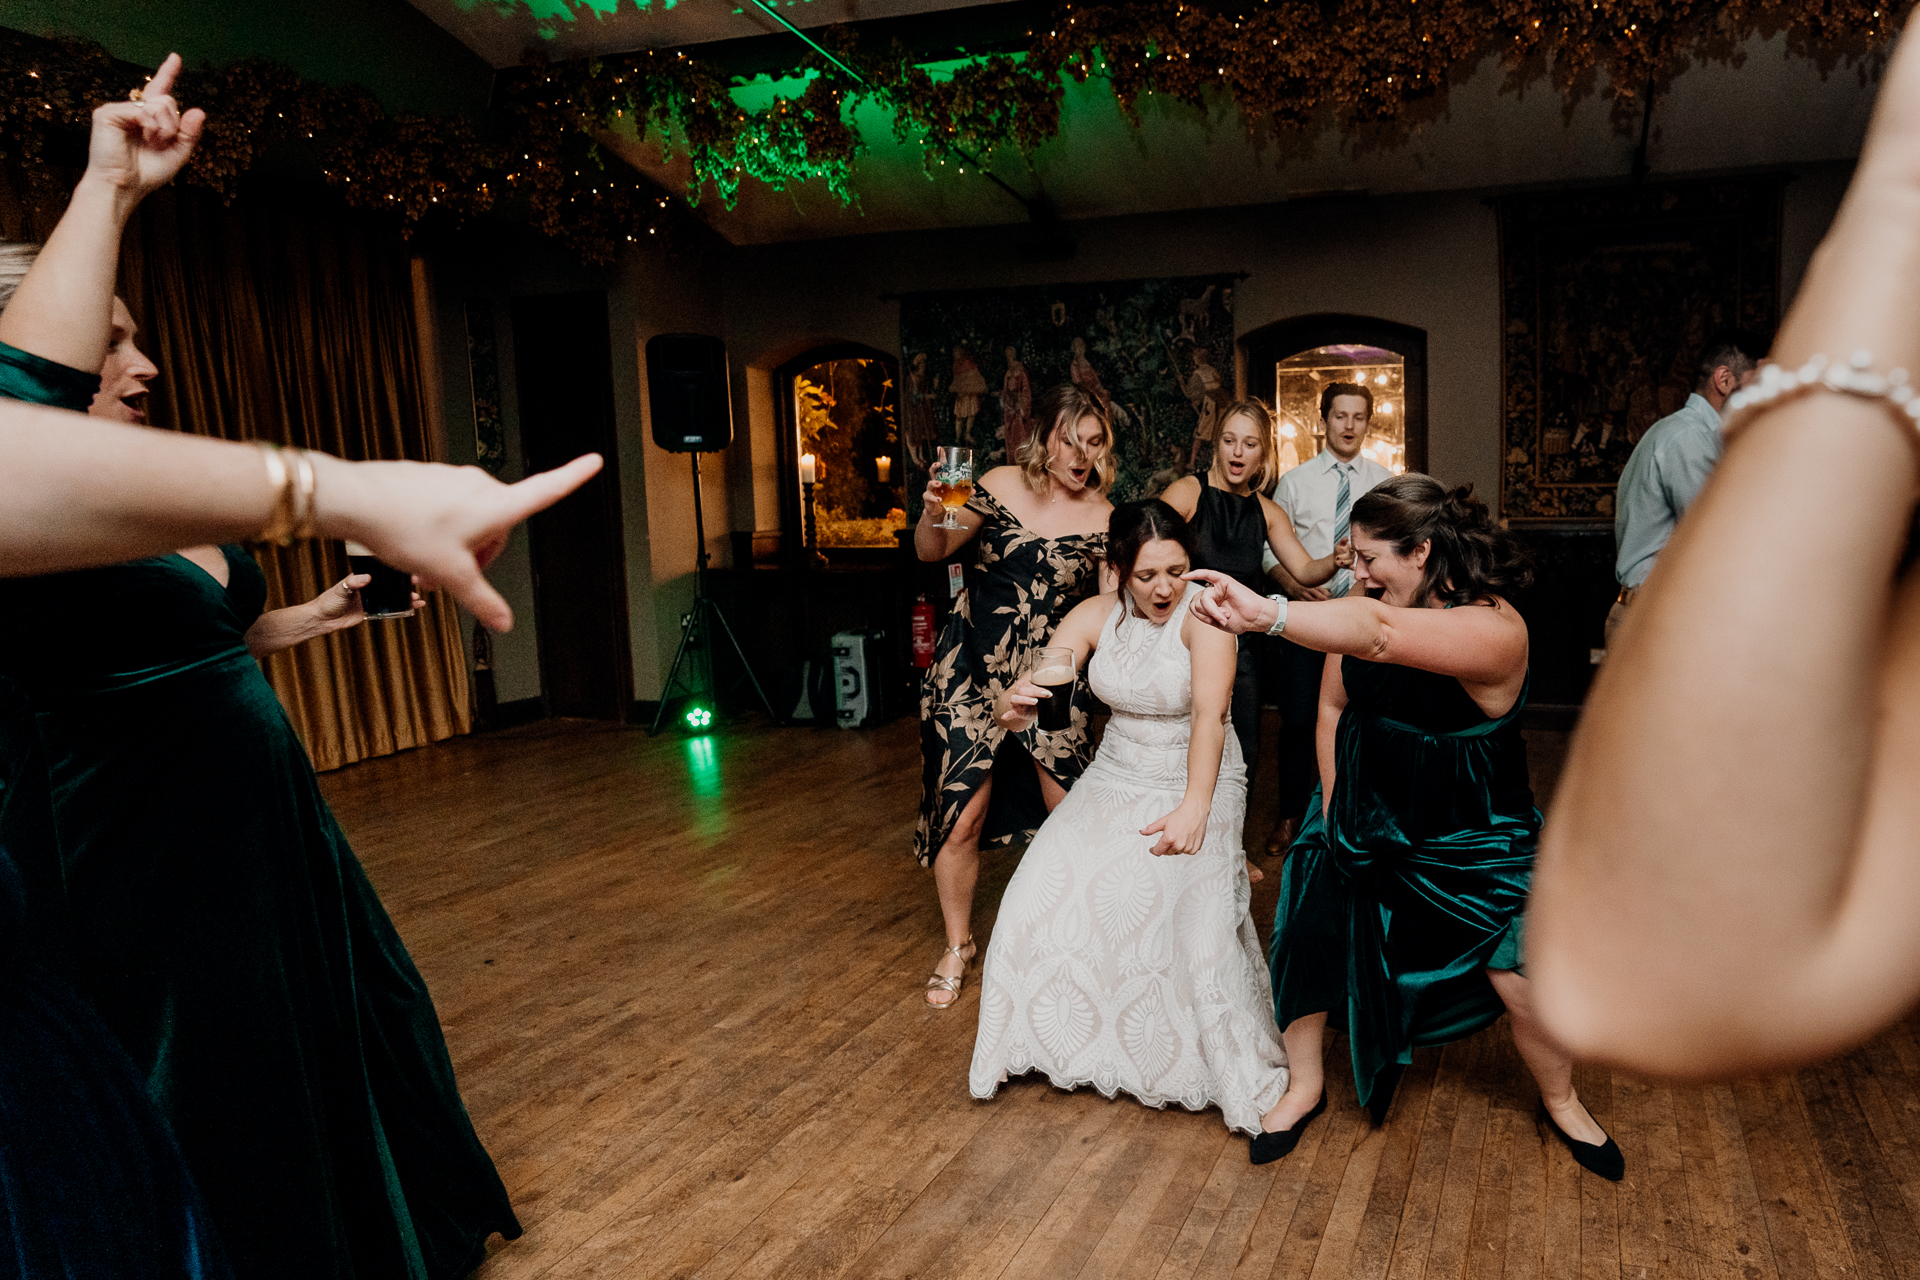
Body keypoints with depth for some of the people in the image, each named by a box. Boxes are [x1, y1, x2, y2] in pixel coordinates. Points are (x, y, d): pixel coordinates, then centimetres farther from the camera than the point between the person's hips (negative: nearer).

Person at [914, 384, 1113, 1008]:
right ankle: (958, 944, 23)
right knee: (961, 817, -1)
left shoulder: (1105, 520, -2)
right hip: (971, 668, -1)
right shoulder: (1002, 486, -4)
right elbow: (933, 552, 5)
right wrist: (932, 513, -16)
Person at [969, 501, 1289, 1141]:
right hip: (1116, 779, 5)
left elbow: (1209, 715, -29)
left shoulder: (1204, 614, -18)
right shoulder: (1095, 616, -5)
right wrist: (1013, 704, -35)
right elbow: (1021, 702, -10)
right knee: (1047, 893, -12)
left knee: (1190, 913, -24)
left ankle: (1235, 1073, -2)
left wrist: (1194, 809, -41)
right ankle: (1069, 1037, 12)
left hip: (1197, 782, -4)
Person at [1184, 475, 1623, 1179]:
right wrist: (1332, 806, 1)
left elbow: (1381, 635, -49)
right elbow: (1334, 707, 3)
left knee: (1526, 982, -2)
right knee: (1307, 940, -1)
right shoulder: (1367, 606, -9)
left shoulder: (1495, 629, -30)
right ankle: (1305, 1088, 24)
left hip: (1467, 840, -4)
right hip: (1365, 816, 5)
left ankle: (1560, 1102, 31)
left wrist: (1267, 613, -62)